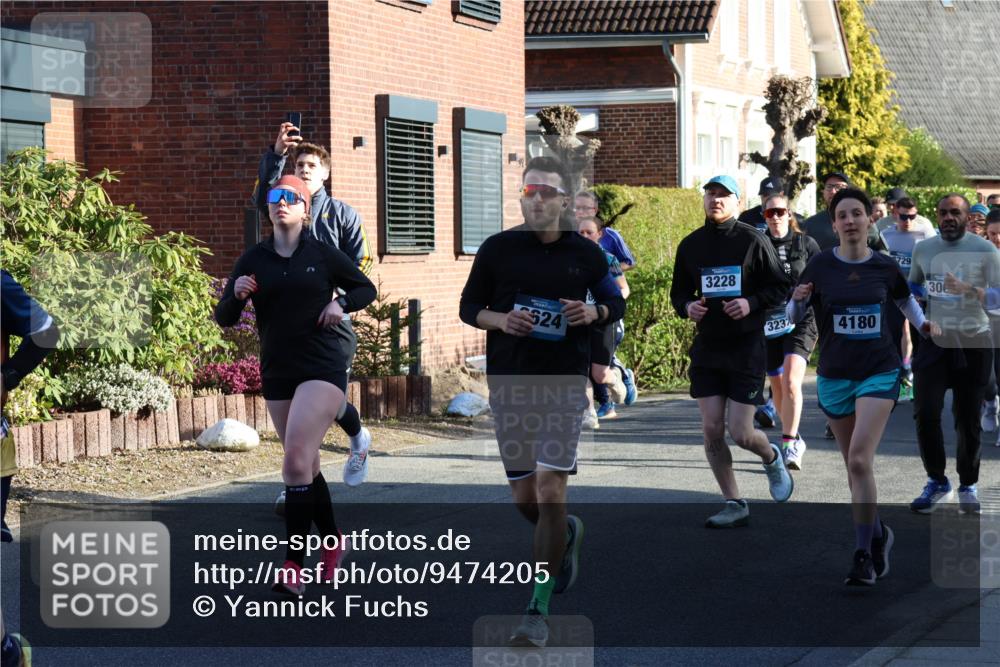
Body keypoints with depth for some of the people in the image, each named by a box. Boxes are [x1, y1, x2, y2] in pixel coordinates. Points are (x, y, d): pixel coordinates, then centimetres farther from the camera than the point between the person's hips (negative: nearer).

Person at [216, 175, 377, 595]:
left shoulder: (322, 255, -1)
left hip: (323, 368, -4)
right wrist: (236, 295, -17)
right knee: (305, 465, 13)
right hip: (277, 373, 5)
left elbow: (366, 288, 12)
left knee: (297, 458, -18)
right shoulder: (254, 260, 5)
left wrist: (342, 302, -8)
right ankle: (333, 542, 33)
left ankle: (294, 565, -18)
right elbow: (224, 318, 4)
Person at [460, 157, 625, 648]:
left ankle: (539, 609, -4)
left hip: (564, 385, -2)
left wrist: (595, 313, -7)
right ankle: (567, 534, 44)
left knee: (550, 492, -11)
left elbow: (616, 303, 15)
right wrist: (500, 320, -13)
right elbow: (468, 307, 8)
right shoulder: (497, 249, 2)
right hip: (508, 383, 2)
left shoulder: (585, 254, 3)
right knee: (524, 499, 8)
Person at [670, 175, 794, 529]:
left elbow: (780, 287, -2)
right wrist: (687, 306, -5)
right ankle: (734, 505, 12)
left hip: (747, 346, -4)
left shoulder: (753, 240, -6)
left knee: (741, 433, -6)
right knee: (712, 430, -1)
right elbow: (679, 290, 17)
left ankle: (772, 458, 30)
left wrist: (751, 304, -18)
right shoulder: (690, 244, 6)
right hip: (707, 345, 4)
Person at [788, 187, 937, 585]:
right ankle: (877, 534, 33)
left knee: (859, 460, -17)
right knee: (855, 466, 10)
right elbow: (794, 316, 3)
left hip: (879, 373, -2)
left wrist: (922, 324, 5)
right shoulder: (821, 266, -4)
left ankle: (864, 556, -12)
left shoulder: (885, 268, 0)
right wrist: (799, 299, -18)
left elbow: (905, 299, 21)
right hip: (834, 377, 2)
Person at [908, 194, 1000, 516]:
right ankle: (936, 482, 6)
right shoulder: (923, 249, 9)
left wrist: (969, 290, -24)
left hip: (974, 343, -3)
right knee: (926, 412, -9)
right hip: (933, 341, 3)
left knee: (968, 419, 3)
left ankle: (968, 486, 18)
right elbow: (912, 286, 25)